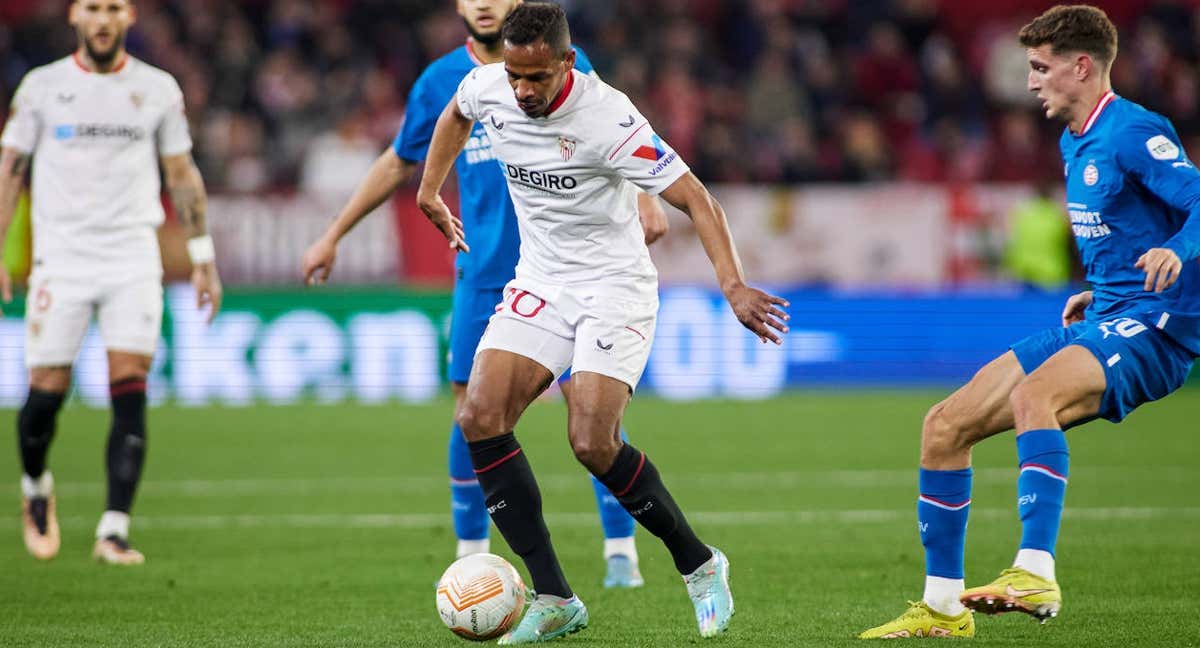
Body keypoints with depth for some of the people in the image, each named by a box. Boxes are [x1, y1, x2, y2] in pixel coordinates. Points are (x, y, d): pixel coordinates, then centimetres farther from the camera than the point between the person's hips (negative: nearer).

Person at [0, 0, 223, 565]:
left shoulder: (158, 89, 6)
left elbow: (182, 174, 12)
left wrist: (202, 255, 9)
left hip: (133, 260, 0)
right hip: (60, 259, 0)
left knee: (129, 394, -11)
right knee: (47, 392, -2)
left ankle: (113, 531, -12)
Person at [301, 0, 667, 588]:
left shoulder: (562, 65, -1)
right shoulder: (441, 82, 5)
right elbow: (398, 164, 16)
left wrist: (643, 198, -6)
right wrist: (332, 236, 18)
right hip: (483, 275, 2)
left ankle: (621, 550, 1)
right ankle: (471, 555, 11)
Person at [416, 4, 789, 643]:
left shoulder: (607, 119, -24)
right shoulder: (485, 87, -7)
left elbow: (695, 199, -22)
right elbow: (456, 114, 20)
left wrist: (733, 285, -33)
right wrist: (429, 192, 23)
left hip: (615, 288, -6)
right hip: (539, 284, 6)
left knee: (593, 443, -20)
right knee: (479, 418, -14)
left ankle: (699, 566, 5)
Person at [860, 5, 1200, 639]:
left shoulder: (1134, 132, -12)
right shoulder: (1074, 143, 17)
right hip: (1098, 324, 10)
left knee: (1031, 395, -38)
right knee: (944, 426, 3)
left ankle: (1035, 573, -45)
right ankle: (942, 606, 10)